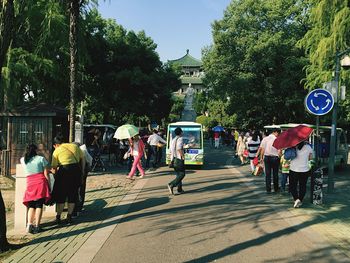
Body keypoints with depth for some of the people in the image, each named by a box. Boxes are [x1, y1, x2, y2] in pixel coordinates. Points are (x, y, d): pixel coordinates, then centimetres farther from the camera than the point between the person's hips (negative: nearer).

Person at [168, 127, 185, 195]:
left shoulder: (173, 140, 14)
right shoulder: (180, 139, -12)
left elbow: (171, 149, 14)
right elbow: (179, 148, -25)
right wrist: (183, 156, -16)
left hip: (174, 159, 9)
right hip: (179, 159, -9)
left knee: (178, 174, 14)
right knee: (182, 174, -4)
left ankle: (179, 189, 14)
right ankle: (171, 185, -16)